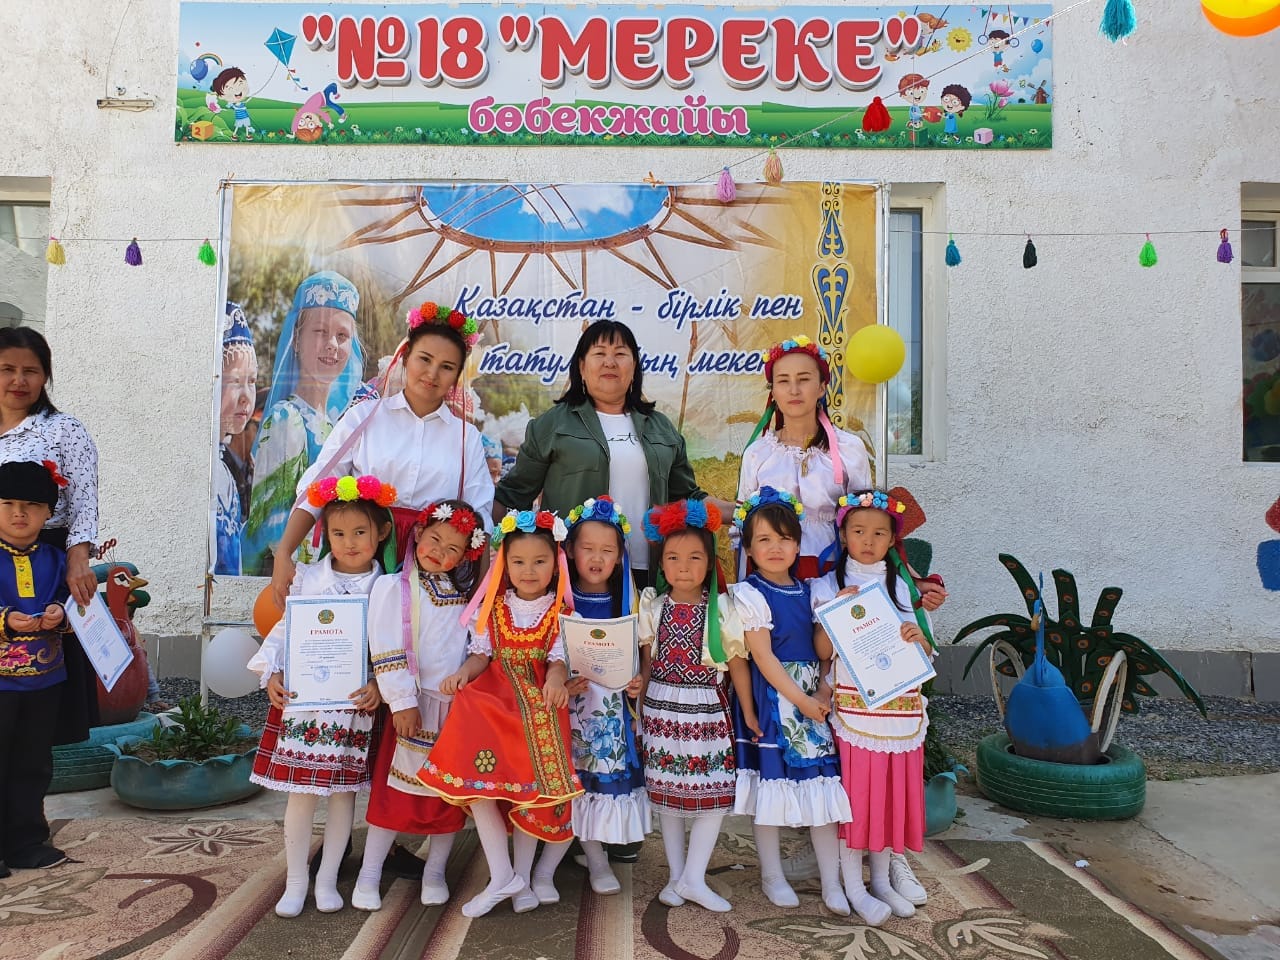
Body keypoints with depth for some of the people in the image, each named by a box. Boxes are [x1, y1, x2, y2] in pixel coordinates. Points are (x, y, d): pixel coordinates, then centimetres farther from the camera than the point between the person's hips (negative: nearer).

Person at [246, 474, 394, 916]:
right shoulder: (308, 577, 1)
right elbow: (284, 629, 3)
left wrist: (378, 686, -18)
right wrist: (272, 674, -10)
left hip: (355, 700, 0)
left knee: (344, 789, 9)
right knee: (301, 792, 5)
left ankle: (327, 879, 26)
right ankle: (295, 881, 22)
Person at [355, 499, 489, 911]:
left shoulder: (465, 595, 11)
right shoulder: (393, 586, -3)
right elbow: (386, 651, -9)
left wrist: (467, 674, -9)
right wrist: (402, 701, -13)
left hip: (457, 704, 4)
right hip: (416, 705, -4)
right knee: (395, 791, 2)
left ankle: (434, 873, 26)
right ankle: (369, 875, 19)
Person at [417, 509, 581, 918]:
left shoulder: (561, 613, 5)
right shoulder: (492, 608, 11)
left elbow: (559, 658, -4)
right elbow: (481, 654, 7)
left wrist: (555, 679, -26)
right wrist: (464, 672, -14)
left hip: (538, 701, -1)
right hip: (494, 699, 2)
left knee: (532, 782, -13)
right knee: (476, 775, -18)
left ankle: (521, 874, 8)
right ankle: (502, 876, -9)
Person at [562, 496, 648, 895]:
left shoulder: (625, 600, 4)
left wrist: (638, 681, -10)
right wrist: (563, 683, -18)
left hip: (614, 701, 2)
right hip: (575, 701, -2)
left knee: (613, 769, 3)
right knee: (579, 774, -1)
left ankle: (594, 847, 22)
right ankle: (595, 858, 13)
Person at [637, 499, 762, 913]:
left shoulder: (723, 609, -6)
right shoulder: (653, 607, 1)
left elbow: (737, 664, -2)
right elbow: (647, 664, 8)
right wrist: (639, 708, 5)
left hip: (707, 710, -1)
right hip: (662, 708, 2)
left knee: (714, 794, 0)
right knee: (667, 792, 9)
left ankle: (693, 879, 14)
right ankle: (676, 875, 24)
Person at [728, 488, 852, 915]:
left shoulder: (807, 592, 9)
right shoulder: (749, 594, -8)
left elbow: (823, 651, 7)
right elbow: (762, 656, -13)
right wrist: (801, 699, -14)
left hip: (813, 699, 5)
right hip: (769, 700, -5)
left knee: (823, 786, 5)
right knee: (770, 786, 5)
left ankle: (832, 883, 17)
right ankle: (772, 876, 23)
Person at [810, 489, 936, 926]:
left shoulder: (904, 584, 9)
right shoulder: (829, 586, -1)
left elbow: (925, 650, 11)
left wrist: (919, 638, -11)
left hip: (900, 707, 4)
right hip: (852, 707, -3)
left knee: (893, 792, 11)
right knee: (854, 792, 0)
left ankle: (882, 880, 28)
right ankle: (854, 888, 16)